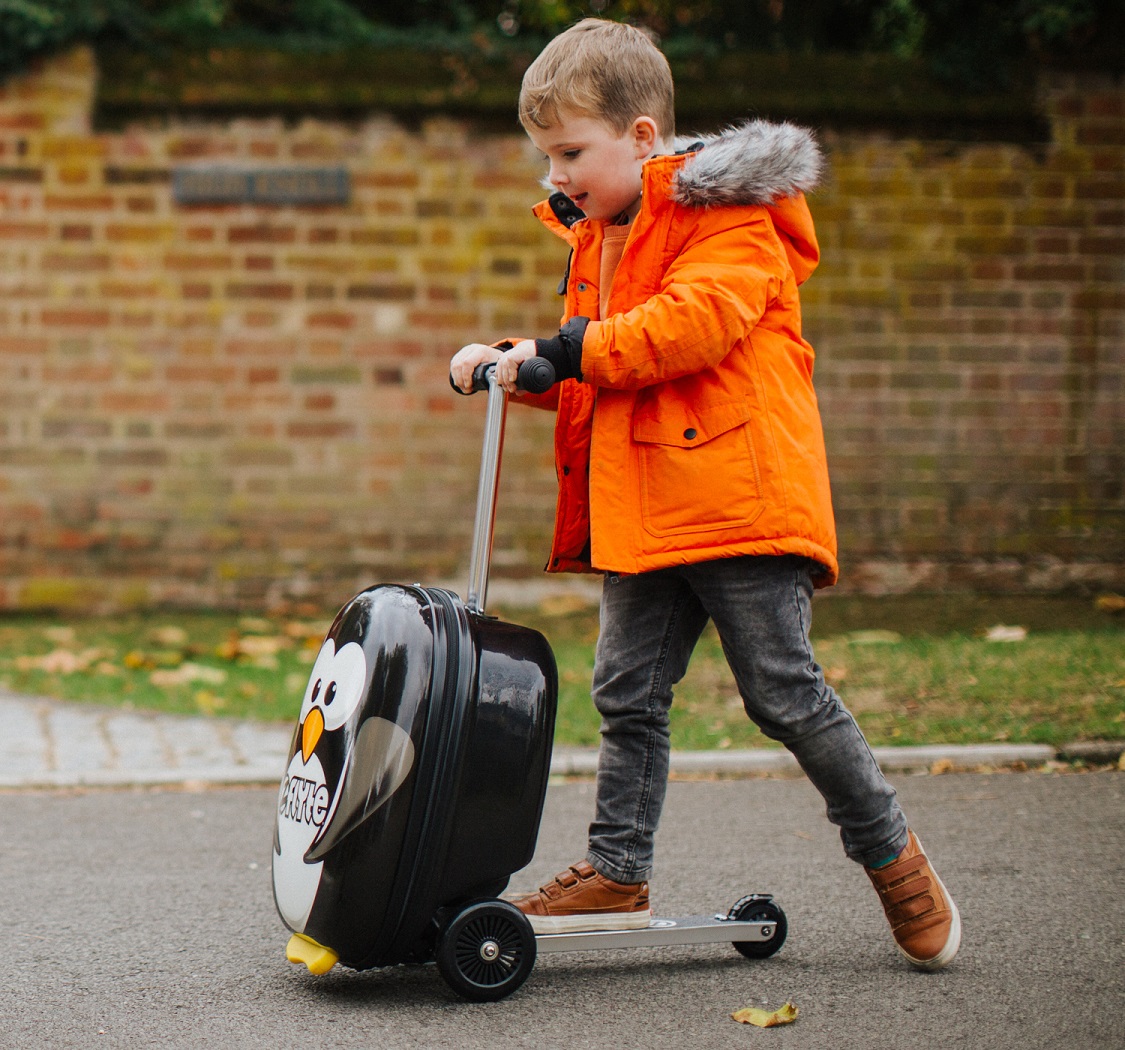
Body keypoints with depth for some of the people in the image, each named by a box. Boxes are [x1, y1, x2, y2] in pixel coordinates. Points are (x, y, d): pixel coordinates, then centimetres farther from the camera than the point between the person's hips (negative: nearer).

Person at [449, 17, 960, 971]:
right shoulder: (598, 235, 18)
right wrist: (511, 362, 8)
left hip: (737, 496, -8)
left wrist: (568, 350, -21)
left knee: (784, 692, -3)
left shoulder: (728, 214, -8)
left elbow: (697, 321, -24)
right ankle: (619, 873, 16)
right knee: (629, 694, 8)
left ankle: (891, 851, 13)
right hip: (640, 514, 8)